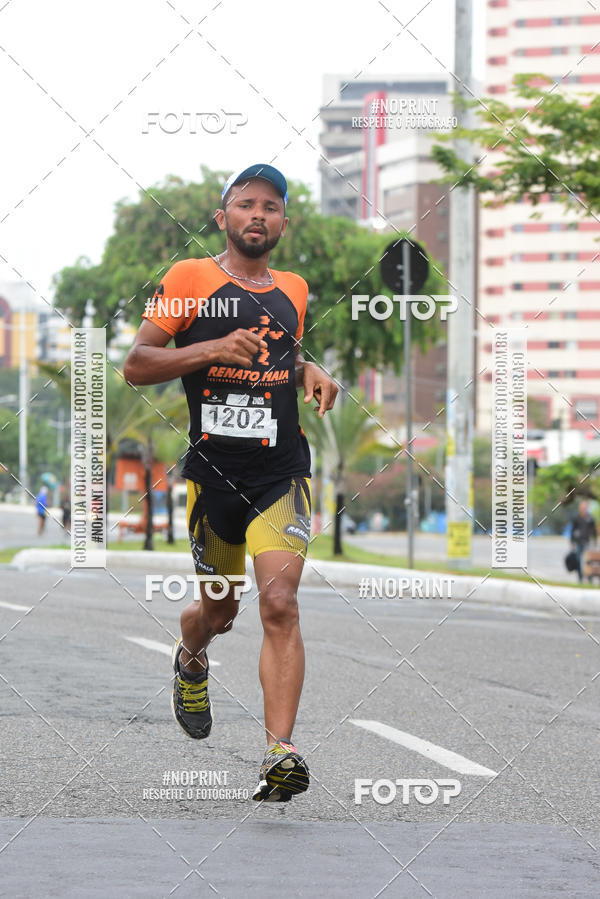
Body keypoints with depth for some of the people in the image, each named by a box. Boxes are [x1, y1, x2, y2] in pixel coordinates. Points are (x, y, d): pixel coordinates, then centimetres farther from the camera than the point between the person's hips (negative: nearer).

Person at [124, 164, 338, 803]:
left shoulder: (293, 290, 12)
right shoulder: (190, 280, -1)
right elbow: (135, 365, -5)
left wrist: (307, 372, 7)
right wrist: (213, 349, -19)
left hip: (281, 473, 1)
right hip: (213, 469, -1)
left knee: (279, 602, -17)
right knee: (219, 610, 14)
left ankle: (279, 753, -22)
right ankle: (189, 661, 51)